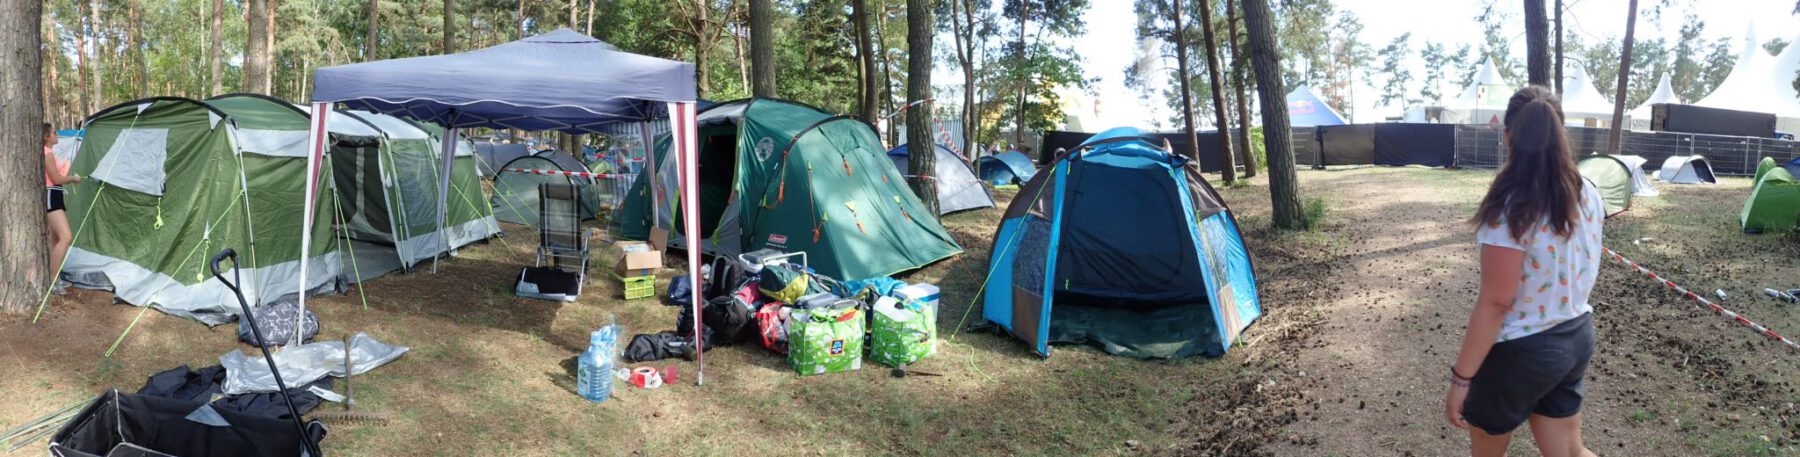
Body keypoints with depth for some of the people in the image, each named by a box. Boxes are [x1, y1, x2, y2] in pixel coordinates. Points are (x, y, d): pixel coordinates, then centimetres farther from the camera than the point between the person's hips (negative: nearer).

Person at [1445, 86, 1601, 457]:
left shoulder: (1511, 208, -25)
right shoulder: (1588, 195, -2)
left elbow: (1495, 302, -24)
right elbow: (1579, 272, 11)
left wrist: (1461, 377, -18)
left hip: (1522, 351, -6)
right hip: (1578, 338, 7)